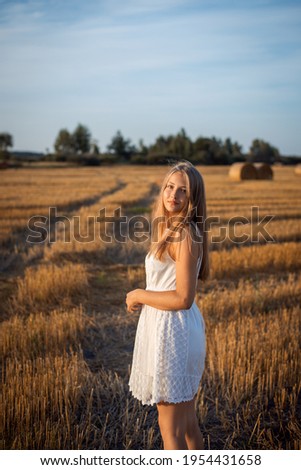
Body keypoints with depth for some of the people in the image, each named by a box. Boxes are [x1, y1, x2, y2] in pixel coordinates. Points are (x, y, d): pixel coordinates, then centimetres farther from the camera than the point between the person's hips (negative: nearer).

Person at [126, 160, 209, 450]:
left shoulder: (186, 235, -18)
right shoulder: (172, 229, 10)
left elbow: (183, 298, -21)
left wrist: (139, 295, -11)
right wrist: (142, 299, 3)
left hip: (173, 332, -9)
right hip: (165, 327, 9)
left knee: (170, 425, 6)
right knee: (186, 419, 22)